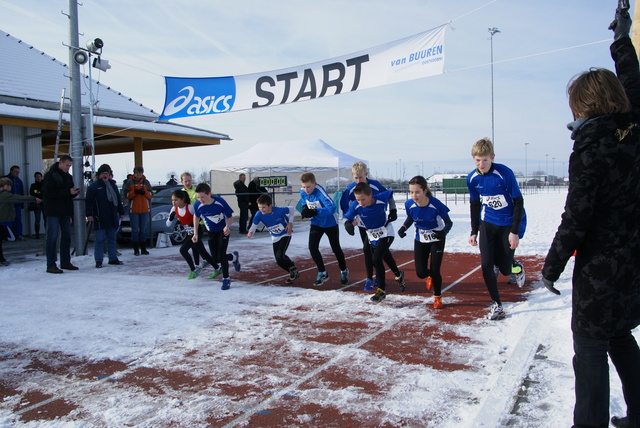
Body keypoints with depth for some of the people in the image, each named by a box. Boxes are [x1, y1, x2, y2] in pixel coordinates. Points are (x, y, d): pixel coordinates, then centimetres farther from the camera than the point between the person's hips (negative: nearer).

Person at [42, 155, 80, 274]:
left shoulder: (68, 176, 14)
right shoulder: (50, 175, -8)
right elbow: (49, 192, -18)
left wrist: (74, 192, -5)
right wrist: (68, 192, -22)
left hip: (65, 212, 8)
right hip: (53, 211, -7)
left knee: (66, 237, 10)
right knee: (52, 238, -5)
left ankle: (65, 262, 19)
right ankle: (51, 265, -2)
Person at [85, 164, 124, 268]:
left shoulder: (113, 185, 16)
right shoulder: (94, 186, -2)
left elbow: (118, 200, 22)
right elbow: (88, 201, -7)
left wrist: (121, 212, 20)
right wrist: (89, 214, -15)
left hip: (112, 217, 6)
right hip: (100, 218, -6)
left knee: (112, 239, 11)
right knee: (100, 239, -5)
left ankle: (113, 258, 18)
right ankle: (98, 260, 0)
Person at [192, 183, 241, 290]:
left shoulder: (220, 202, -27)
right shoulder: (197, 205, -20)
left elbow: (230, 217, -14)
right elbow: (196, 217, 3)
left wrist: (227, 226, -34)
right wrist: (196, 233, 1)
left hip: (223, 231, -4)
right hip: (211, 232, 4)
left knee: (221, 256, -15)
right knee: (215, 259, 3)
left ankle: (226, 279, 4)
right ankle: (233, 257, 33)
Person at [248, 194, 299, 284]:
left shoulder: (279, 211, -29)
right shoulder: (259, 214, -21)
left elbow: (291, 209, -12)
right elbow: (254, 225, -27)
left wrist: (290, 222, -20)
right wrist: (250, 232, -49)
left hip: (285, 234, -5)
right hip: (275, 238, 5)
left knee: (280, 256, -22)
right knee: (278, 261, 4)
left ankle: (294, 270, 4)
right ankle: (293, 273, 29)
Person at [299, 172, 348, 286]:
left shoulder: (320, 192, -32)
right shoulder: (302, 192, -13)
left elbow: (332, 208, -40)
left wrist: (315, 212, -42)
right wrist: (305, 209, -13)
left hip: (330, 223, -5)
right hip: (316, 223, 5)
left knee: (336, 248, 9)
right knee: (312, 247, -9)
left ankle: (344, 272, 33)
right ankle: (322, 273, 8)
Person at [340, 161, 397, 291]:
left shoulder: (375, 185, -17)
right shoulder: (350, 189, -13)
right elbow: (345, 206, -7)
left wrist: (393, 210, -5)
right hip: (362, 224, 3)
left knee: (368, 248, -13)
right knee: (369, 250, 7)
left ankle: (369, 279, 0)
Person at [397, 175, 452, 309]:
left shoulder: (436, 204, -31)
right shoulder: (409, 204, -21)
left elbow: (448, 222, -18)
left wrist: (444, 231, -39)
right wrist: (404, 228, -17)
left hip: (437, 239, -3)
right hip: (420, 240, 3)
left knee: (435, 270, -6)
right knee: (420, 273, 0)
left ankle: (437, 297, 22)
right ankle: (430, 276, 40)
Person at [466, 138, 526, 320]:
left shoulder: (504, 173, -20)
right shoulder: (472, 178, -6)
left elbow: (518, 202, -14)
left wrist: (515, 231, -15)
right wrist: (474, 232, 9)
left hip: (509, 224, -3)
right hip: (488, 224, 4)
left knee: (505, 269, 1)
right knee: (487, 266, -7)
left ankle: (517, 267, 38)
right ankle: (497, 305, 9)